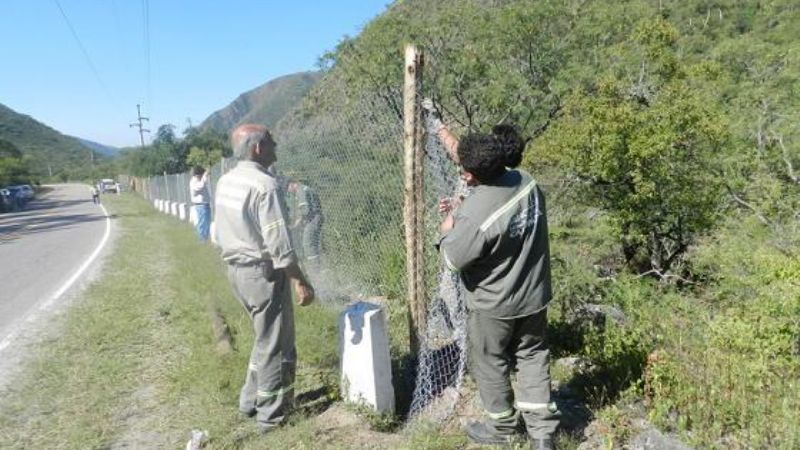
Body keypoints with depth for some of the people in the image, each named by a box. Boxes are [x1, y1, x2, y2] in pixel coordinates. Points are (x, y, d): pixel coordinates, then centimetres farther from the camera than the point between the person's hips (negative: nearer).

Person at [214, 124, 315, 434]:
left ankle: (250, 401, 35)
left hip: (237, 270, 9)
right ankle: (271, 415, 19)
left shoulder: (225, 182, 7)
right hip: (263, 272, -9)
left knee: (264, 338, 24)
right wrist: (300, 282, -16)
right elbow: (279, 244, -22)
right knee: (275, 345, 6)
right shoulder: (265, 185, -20)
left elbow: (221, 233, 15)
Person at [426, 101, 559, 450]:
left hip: (493, 305, -6)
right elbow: (473, 157, 6)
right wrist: (440, 129, 13)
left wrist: (448, 226, -2)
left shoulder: (474, 215, -33)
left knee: (491, 364, 17)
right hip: (533, 295, 7)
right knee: (533, 356, 20)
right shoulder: (527, 182, -10)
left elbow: (452, 260, -18)